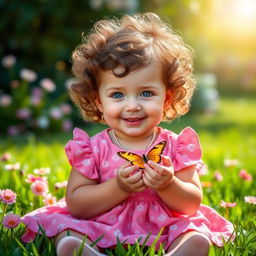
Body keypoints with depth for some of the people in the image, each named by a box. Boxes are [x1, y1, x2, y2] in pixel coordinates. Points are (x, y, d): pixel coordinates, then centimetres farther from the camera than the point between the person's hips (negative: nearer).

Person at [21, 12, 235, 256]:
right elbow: (75, 204, -8)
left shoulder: (175, 147, -2)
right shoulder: (93, 148, -4)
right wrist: (117, 188, -21)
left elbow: (193, 204, -2)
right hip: (101, 234, 0)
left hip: (163, 232, 1)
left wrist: (168, 186, -23)